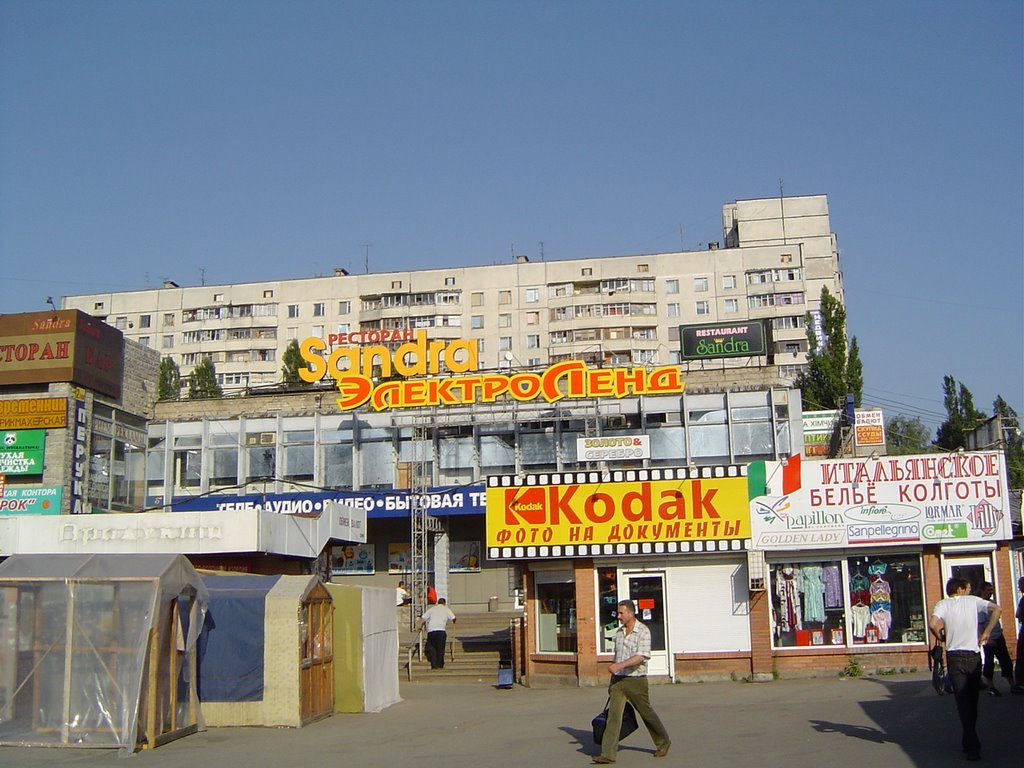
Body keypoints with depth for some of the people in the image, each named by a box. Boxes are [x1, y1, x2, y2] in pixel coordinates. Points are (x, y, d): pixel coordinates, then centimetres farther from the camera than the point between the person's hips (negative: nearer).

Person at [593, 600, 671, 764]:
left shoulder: (643, 632, -12)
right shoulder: (619, 632, 10)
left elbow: (641, 657, -23)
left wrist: (620, 665, -33)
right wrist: (612, 680, 21)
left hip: (636, 680, -5)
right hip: (618, 680, 5)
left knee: (646, 713, 10)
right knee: (613, 714, -7)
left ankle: (663, 743, 33)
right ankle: (608, 754, -10)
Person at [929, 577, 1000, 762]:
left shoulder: (943, 604, 1)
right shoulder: (973, 601, 5)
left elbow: (933, 623, -16)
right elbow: (996, 609, -9)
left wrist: (941, 636, 3)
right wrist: (986, 632, -2)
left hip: (955, 656, -1)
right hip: (974, 655, 1)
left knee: (962, 701, 0)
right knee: (972, 700, 14)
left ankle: (972, 746, -6)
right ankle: (969, 742, 24)